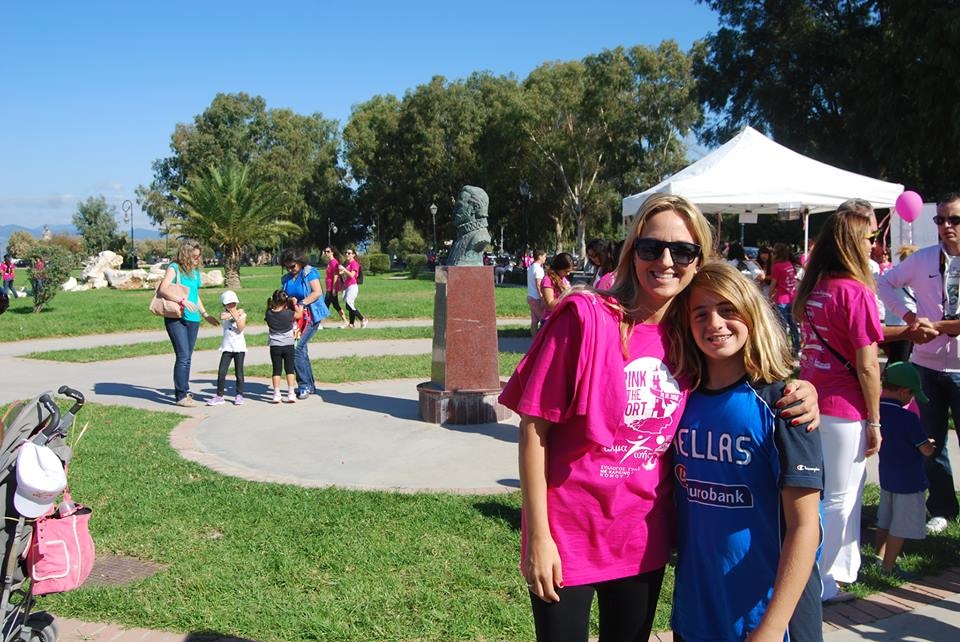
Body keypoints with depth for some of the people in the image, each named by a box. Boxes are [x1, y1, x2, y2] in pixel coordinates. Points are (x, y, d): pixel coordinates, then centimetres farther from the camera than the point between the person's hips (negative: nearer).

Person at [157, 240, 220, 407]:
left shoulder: (195, 271, 15)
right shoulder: (174, 268, -6)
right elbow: (162, 289, -18)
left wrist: (205, 314, 27)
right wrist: (182, 300, -28)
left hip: (193, 319, 7)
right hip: (176, 318, -7)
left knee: (187, 358, 11)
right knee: (183, 357, -11)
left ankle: (184, 391, 19)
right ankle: (181, 396, -6)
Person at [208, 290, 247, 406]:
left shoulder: (242, 314, 2)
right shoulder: (224, 314, 4)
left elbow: (240, 329, -12)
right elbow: (223, 316, -22)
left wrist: (236, 316, -19)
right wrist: (233, 314, -16)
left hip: (239, 347, -1)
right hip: (227, 347, 1)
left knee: (239, 372, 3)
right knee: (221, 372, -2)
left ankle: (239, 395, 12)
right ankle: (219, 396, 5)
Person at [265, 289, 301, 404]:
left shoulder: (269, 314, -6)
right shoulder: (288, 313, -13)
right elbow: (299, 314, 3)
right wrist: (295, 304, 13)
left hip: (274, 346, 2)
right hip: (288, 346, -2)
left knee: (277, 370, 7)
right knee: (290, 369, 5)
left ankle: (276, 394, 5)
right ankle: (291, 393, 3)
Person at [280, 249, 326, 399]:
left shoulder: (309, 272, -7)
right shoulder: (286, 278, 12)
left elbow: (317, 292, -16)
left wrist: (301, 303, -26)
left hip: (311, 316, -8)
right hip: (295, 317, 8)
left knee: (296, 349, -17)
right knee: (302, 350, 11)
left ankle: (304, 385, -11)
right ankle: (310, 385, 21)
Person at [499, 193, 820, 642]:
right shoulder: (585, 317, -16)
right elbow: (535, 428, -14)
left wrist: (797, 398, -8)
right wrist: (537, 537, -14)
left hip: (645, 540, 5)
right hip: (568, 538, -5)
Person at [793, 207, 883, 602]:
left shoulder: (812, 288, 6)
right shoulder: (856, 291, -16)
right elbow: (866, 367, -16)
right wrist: (875, 421, -8)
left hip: (810, 402, 8)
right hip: (843, 409, -7)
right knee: (839, 499, 5)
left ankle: (841, 566, 34)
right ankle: (821, 585, 14)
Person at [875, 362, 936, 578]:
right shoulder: (908, 418, -24)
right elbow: (926, 450, -19)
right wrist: (931, 443, 5)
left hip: (886, 477, 7)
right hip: (908, 481, -7)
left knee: (885, 522, 19)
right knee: (900, 527, 4)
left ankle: (879, 559, 28)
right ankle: (887, 567, 10)